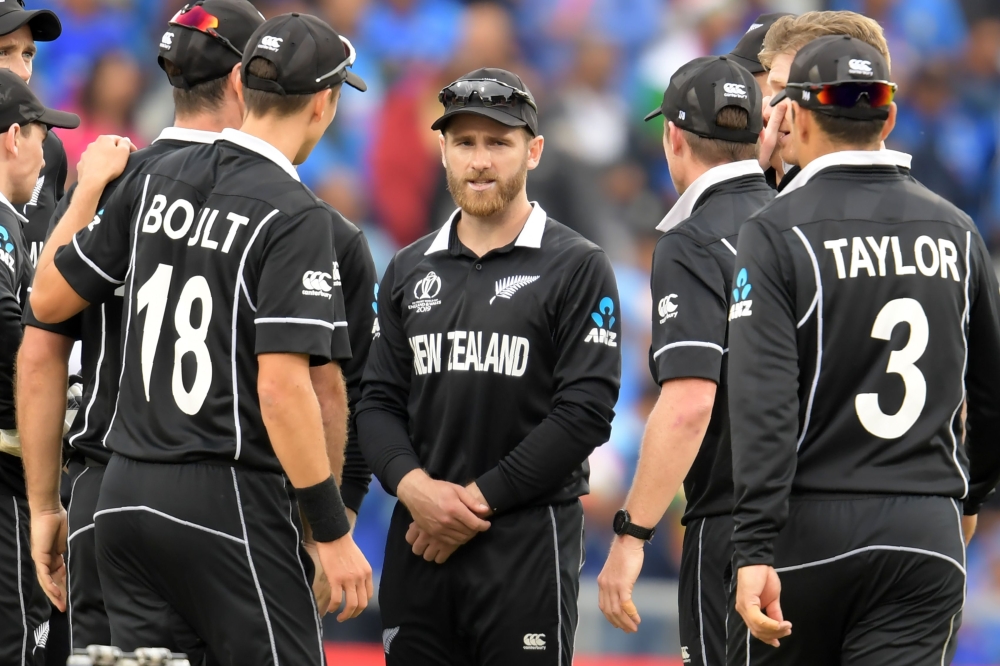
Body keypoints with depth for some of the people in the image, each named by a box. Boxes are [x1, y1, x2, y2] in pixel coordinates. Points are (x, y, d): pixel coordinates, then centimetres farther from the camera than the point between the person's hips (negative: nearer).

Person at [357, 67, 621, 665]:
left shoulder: (577, 267, -2)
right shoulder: (410, 270, 14)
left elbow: (584, 412, -10)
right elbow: (380, 402, 12)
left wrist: (479, 499, -12)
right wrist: (413, 484, -9)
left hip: (529, 542, -5)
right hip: (418, 542, 5)